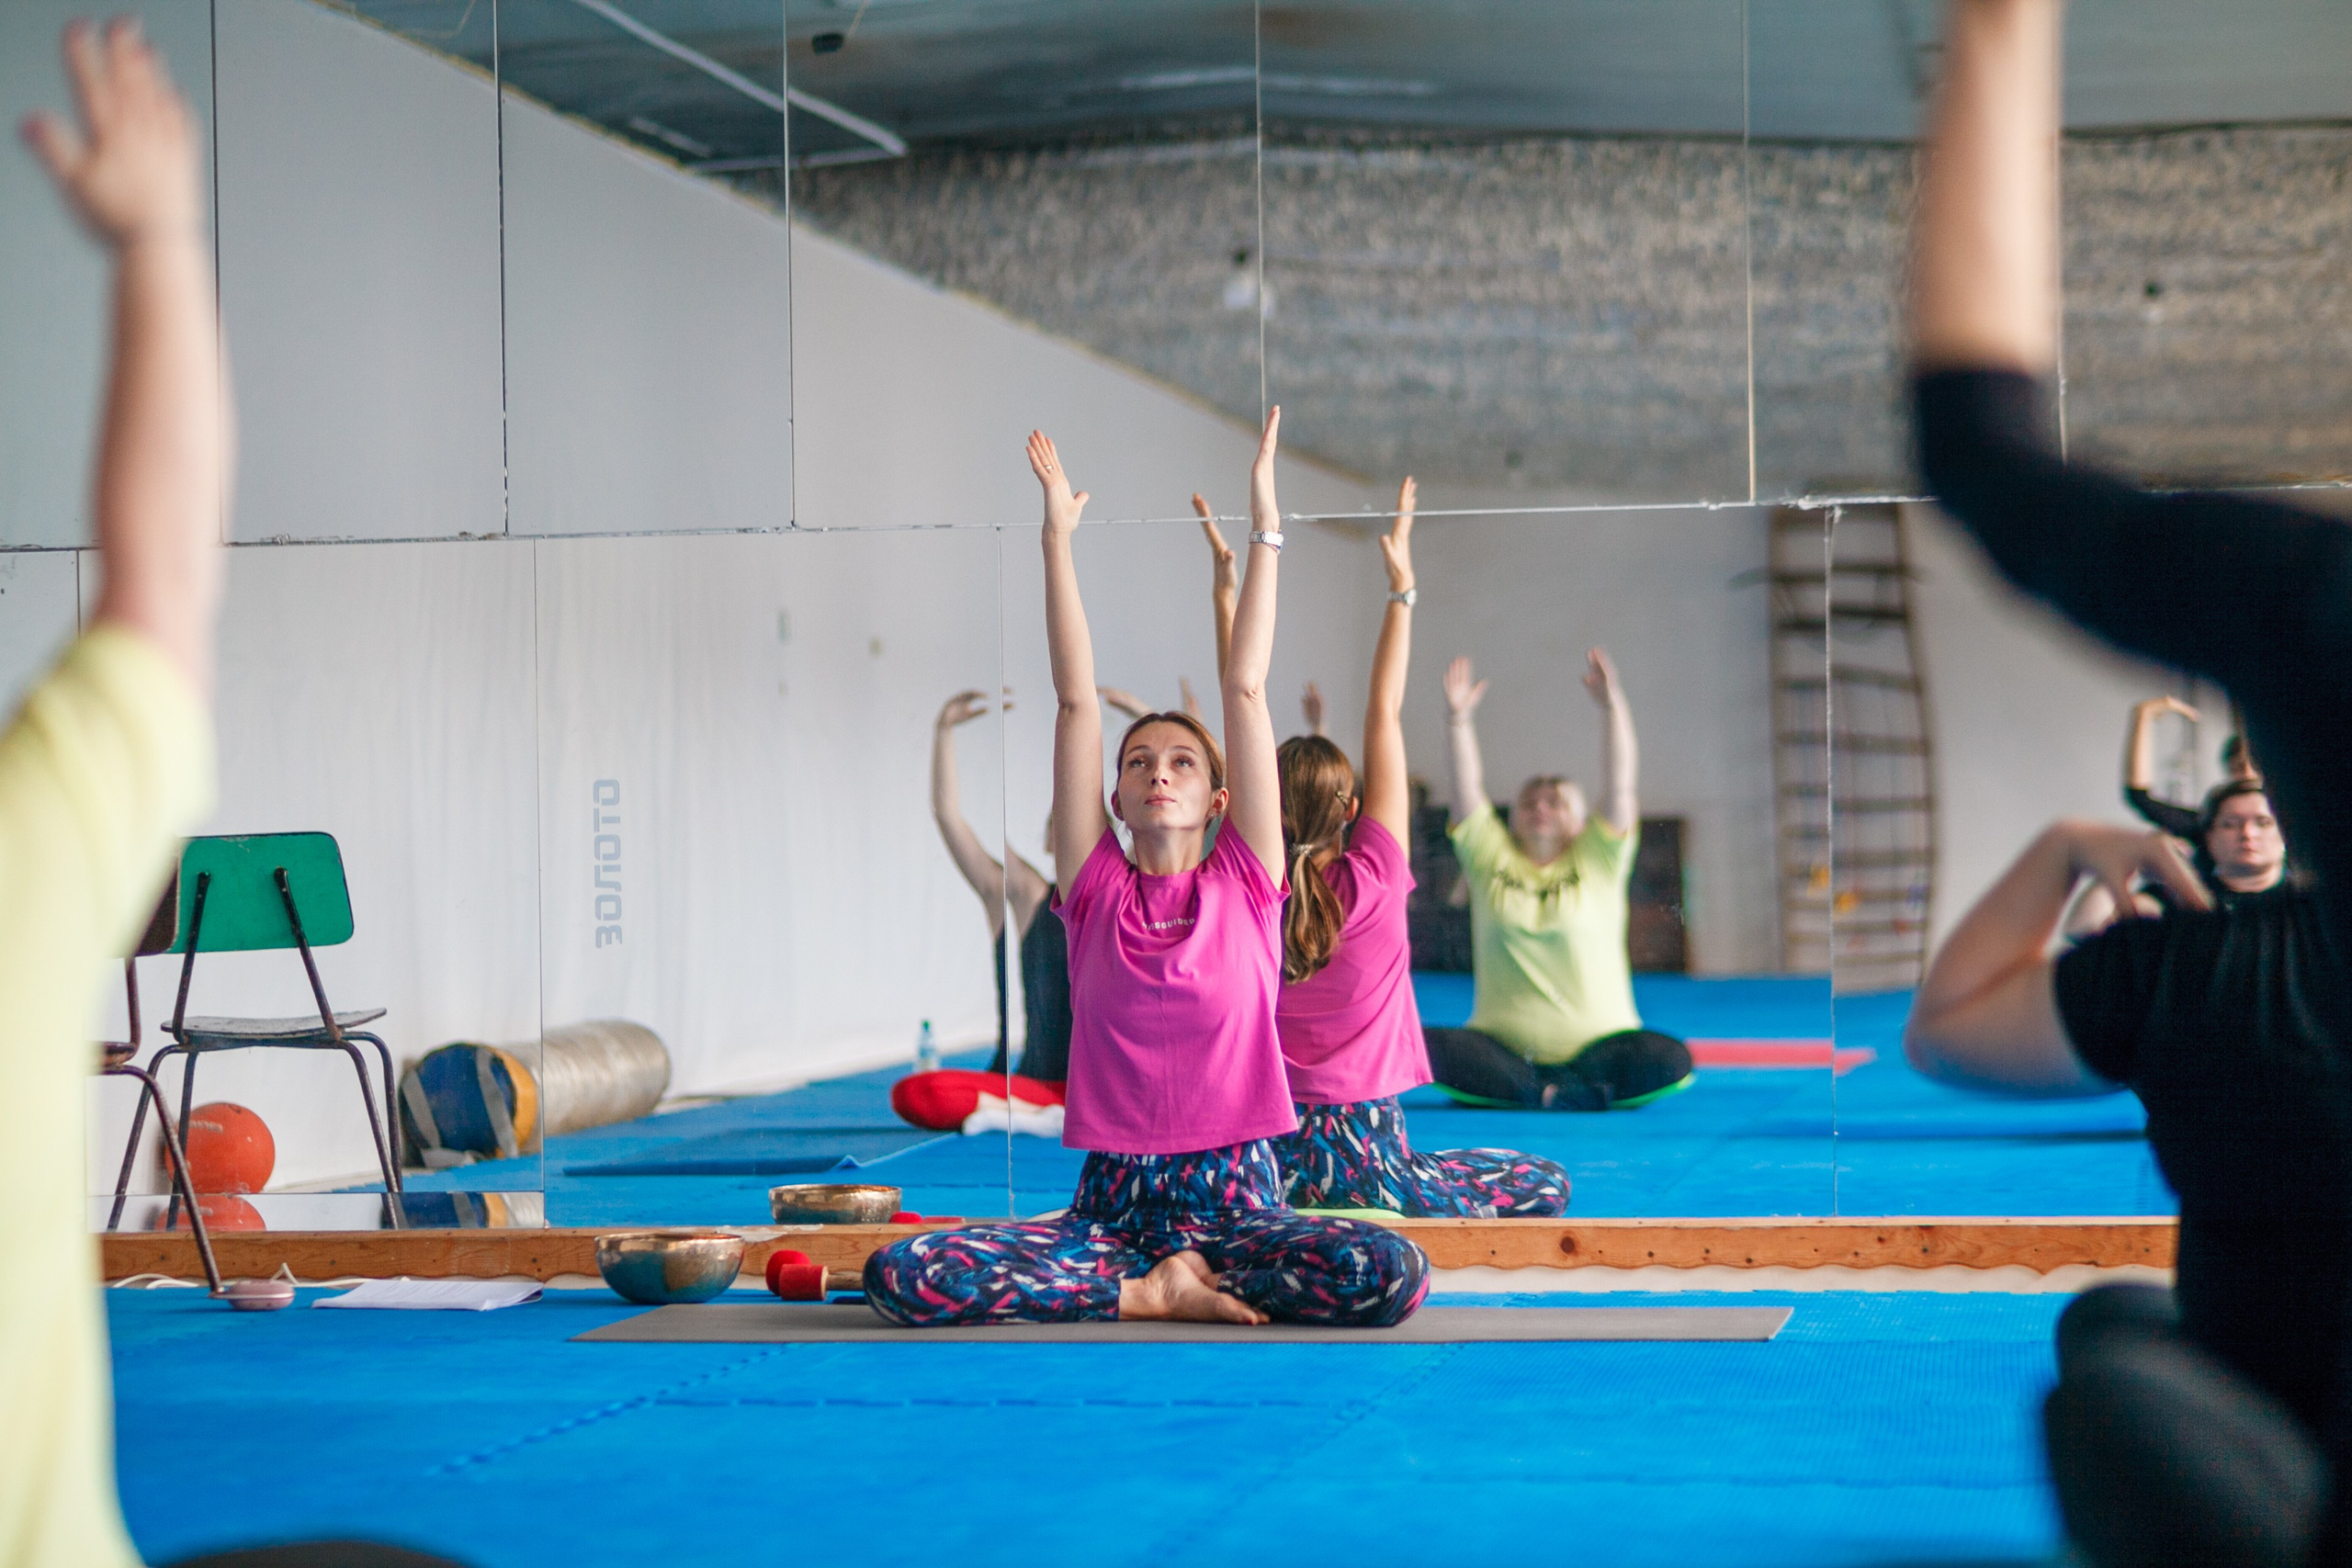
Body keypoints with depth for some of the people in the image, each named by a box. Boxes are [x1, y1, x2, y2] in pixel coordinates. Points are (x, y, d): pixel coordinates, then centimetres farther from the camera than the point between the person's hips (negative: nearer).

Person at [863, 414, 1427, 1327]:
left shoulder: (1245, 885, 6)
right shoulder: (1095, 889, 8)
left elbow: (1245, 687, 4)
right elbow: (1076, 699, 5)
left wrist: (1264, 527, 5)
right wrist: (1058, 539, 6)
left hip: (1234, 1195, -1)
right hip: (1109, 1201, 1)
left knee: (1392, 1275, -30)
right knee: (899, 1277, -21)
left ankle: (1151, 1284, -8)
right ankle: (1157, 1292, -10)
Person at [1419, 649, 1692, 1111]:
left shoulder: (1598, 861, 11)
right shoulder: (1491, 859, 14)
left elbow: (1620, 785, -1)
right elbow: (1467, 788, 4)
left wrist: (1611, 706, -14)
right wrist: (1458, 718, -10)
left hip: (1592, 1046, -1)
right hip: (1503, 1046, 1)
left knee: (1669, 1060, -30)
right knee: (1426, 1047, -28)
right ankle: (1576, 1091, -27)